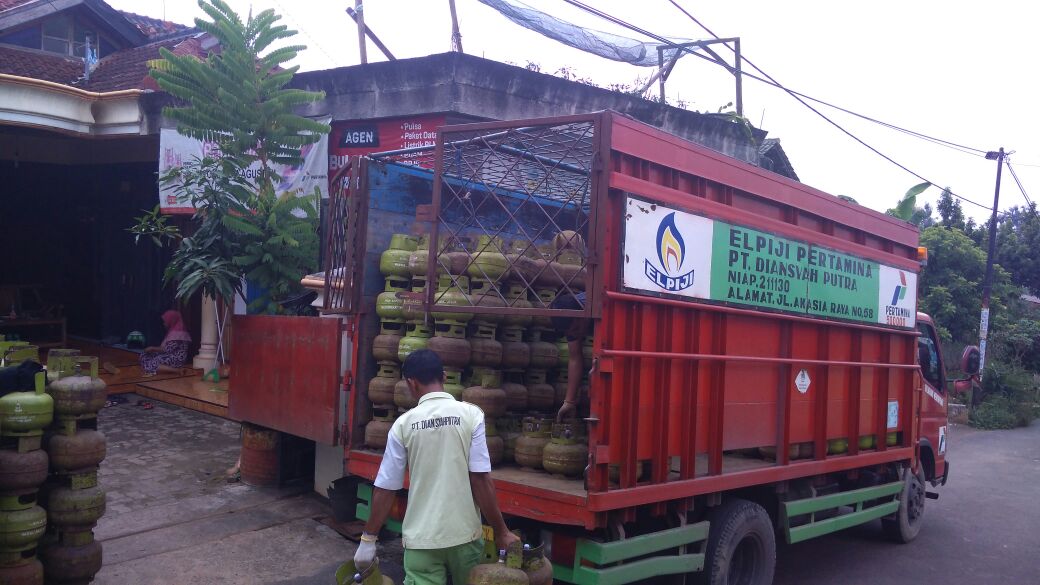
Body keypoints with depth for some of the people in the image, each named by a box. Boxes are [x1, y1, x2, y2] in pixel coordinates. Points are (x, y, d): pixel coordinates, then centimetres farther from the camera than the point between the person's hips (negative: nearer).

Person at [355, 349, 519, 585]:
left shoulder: (404, 423, -3)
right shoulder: (471, 414, -7)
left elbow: (385, 488, -1)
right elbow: (480, 479, -11)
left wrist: (368, 538, 9)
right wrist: (501, 531, -3)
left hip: (421, 537, 0)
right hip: (463, 533, 0)